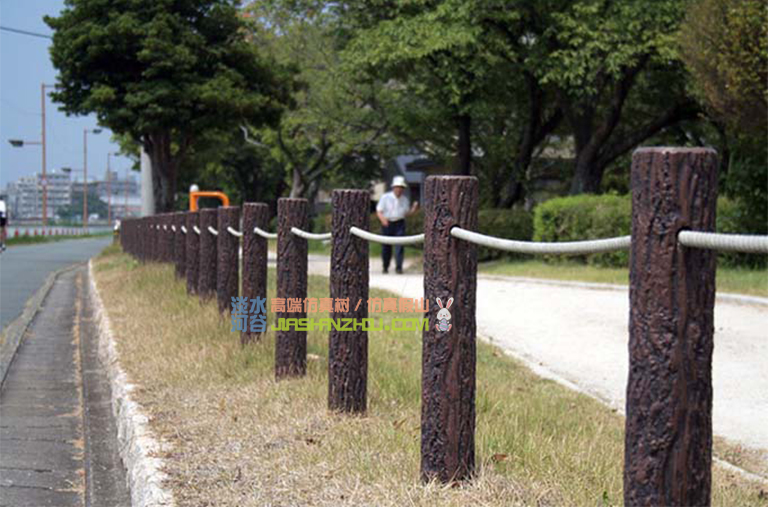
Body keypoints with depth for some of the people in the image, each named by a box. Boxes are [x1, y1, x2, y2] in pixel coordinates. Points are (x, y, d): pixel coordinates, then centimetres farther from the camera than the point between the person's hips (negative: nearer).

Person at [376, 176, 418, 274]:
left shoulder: (404, 199, 9)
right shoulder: (385, 197, -1)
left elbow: (407, 212, 15)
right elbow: (379, 211, -3)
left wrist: (414, 208, -5)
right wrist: (383, 219, -24)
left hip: (399, 224, 1)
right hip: (387, 224, -1)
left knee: (400, 245, -11)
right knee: (386, 247, 5)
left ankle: (399, 267, -9)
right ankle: (385, 267, 23)